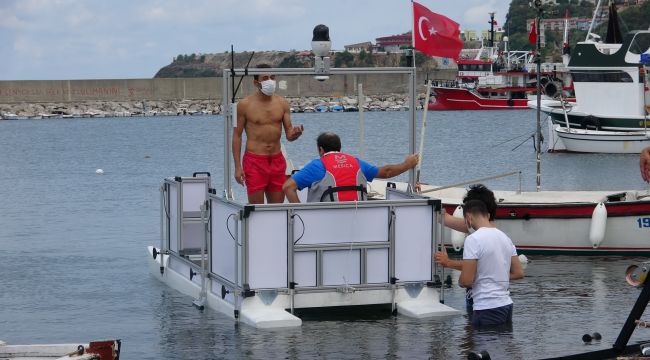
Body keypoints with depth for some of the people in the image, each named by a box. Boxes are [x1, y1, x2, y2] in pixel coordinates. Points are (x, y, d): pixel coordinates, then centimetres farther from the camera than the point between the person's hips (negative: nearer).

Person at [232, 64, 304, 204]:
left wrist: (295, 133, -19)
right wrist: (237, 167, -7)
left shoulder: (282, 103, 6)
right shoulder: (245, 104, -4)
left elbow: (289, 134, 8)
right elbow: (237, 136, -1)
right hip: (254, 160, -4)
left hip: (277, 160, 4)